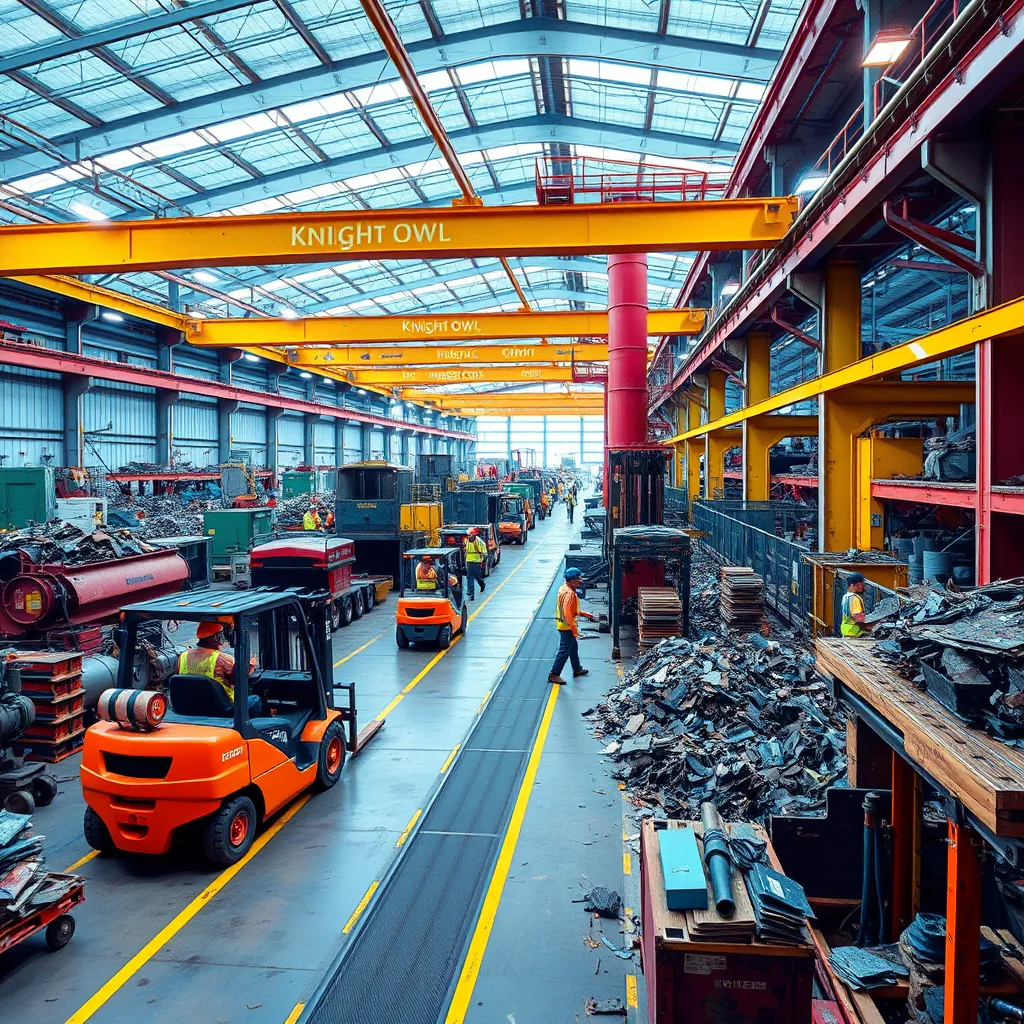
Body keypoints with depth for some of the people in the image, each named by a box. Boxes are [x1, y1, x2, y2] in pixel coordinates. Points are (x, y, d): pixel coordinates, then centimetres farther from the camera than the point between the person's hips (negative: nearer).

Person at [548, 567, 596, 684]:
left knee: (573, 647, 23)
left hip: (566, 626, 10)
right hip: (567, 627, -10)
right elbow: (568, 613, -28)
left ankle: (577, 669, 38)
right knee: (564, 651, -3)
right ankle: (554, 674, 3)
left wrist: (584, 614, 18)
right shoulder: (569, 593, -25)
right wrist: (574, 629, -23)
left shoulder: (564, 588, 7)